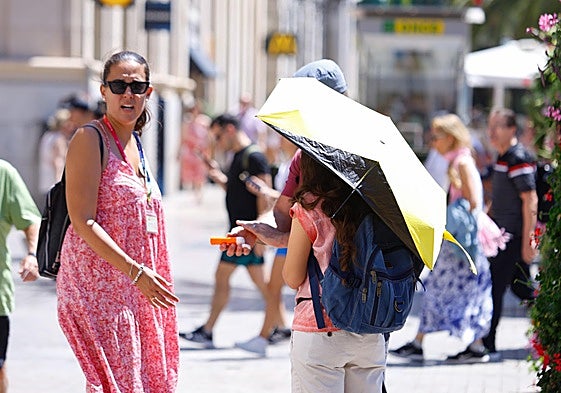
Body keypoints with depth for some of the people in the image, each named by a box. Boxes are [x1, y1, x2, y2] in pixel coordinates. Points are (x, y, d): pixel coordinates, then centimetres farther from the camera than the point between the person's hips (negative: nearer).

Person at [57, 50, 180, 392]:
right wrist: (136, 272, -21)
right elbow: (83, 222, -16)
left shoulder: (135, 143, 16)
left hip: (135, 287, 8)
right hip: (98, 280, -8)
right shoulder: (90, 139, -9)